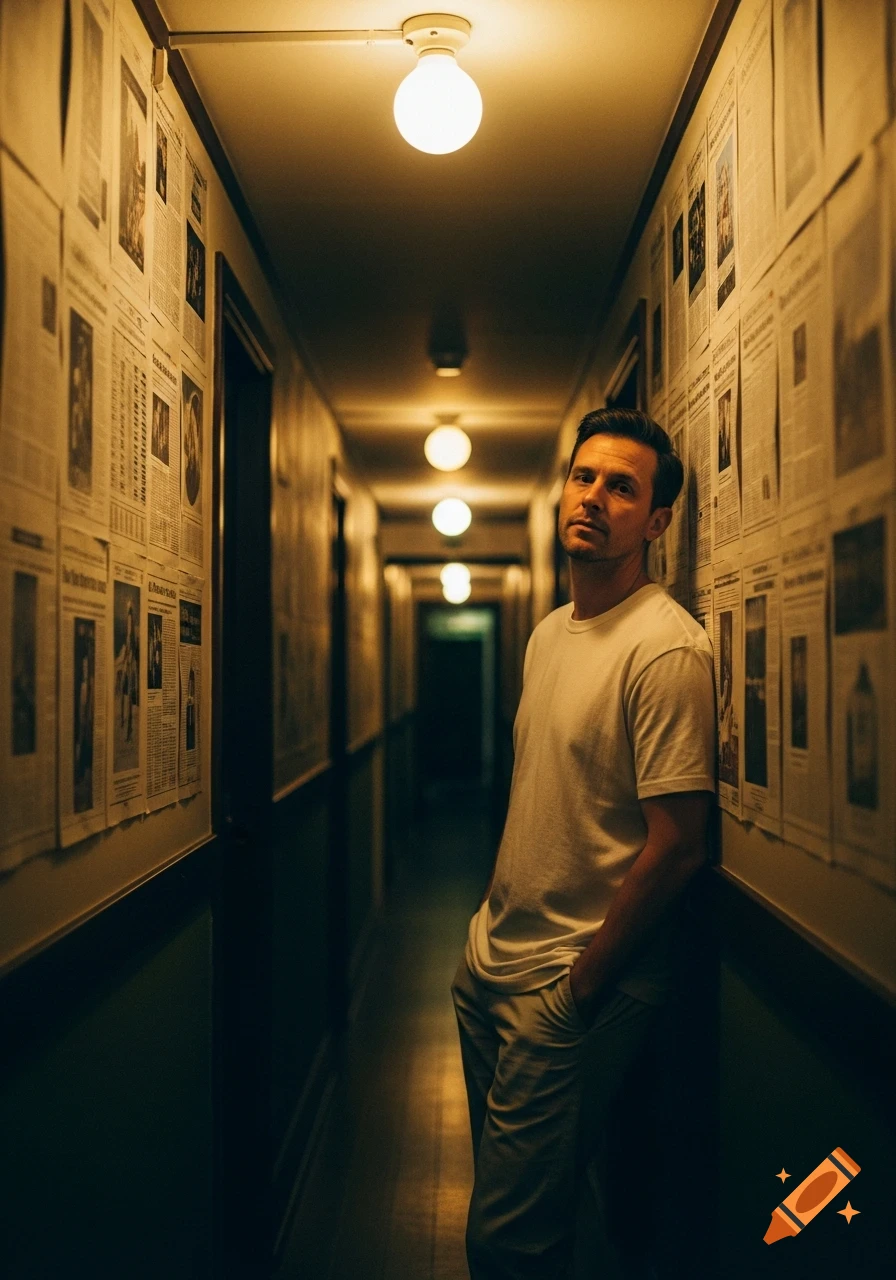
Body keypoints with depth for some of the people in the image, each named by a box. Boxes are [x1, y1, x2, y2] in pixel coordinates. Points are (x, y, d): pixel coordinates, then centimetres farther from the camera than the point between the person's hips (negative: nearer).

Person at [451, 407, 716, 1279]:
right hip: (490, 955, 8)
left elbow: (676, 848, -21)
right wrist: (490, 919, 12)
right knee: (499, 1176, 22)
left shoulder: (667, 649, -19)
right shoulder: (548, 633, 9)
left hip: (577, 979, -8)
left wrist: (579, 988, -16)